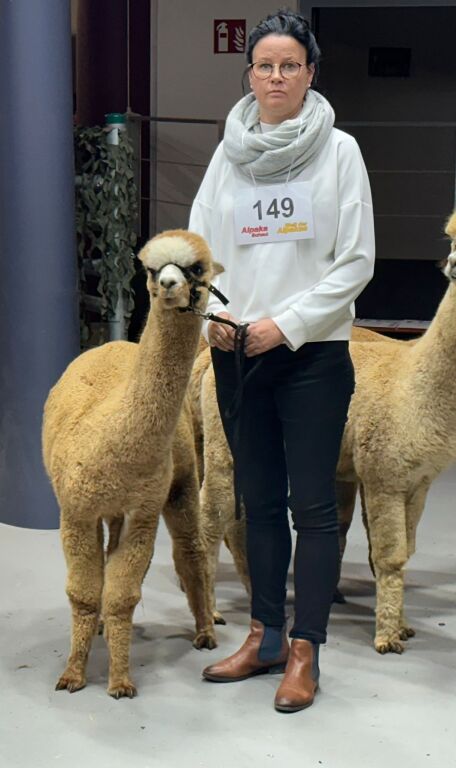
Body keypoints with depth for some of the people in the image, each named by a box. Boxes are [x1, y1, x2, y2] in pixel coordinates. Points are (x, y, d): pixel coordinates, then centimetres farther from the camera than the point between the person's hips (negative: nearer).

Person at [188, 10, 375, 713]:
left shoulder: (338, 149, -1)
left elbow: (356, 261, -5)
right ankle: (265, 637, 23)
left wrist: (286, 323, -12)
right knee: (259, 502, 11)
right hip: (237, 352, 4)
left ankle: (304, 653, 9)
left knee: (312, 504, -1)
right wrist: (210, 311, -8)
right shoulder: (228, 154, 9)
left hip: (312, 352, -4)